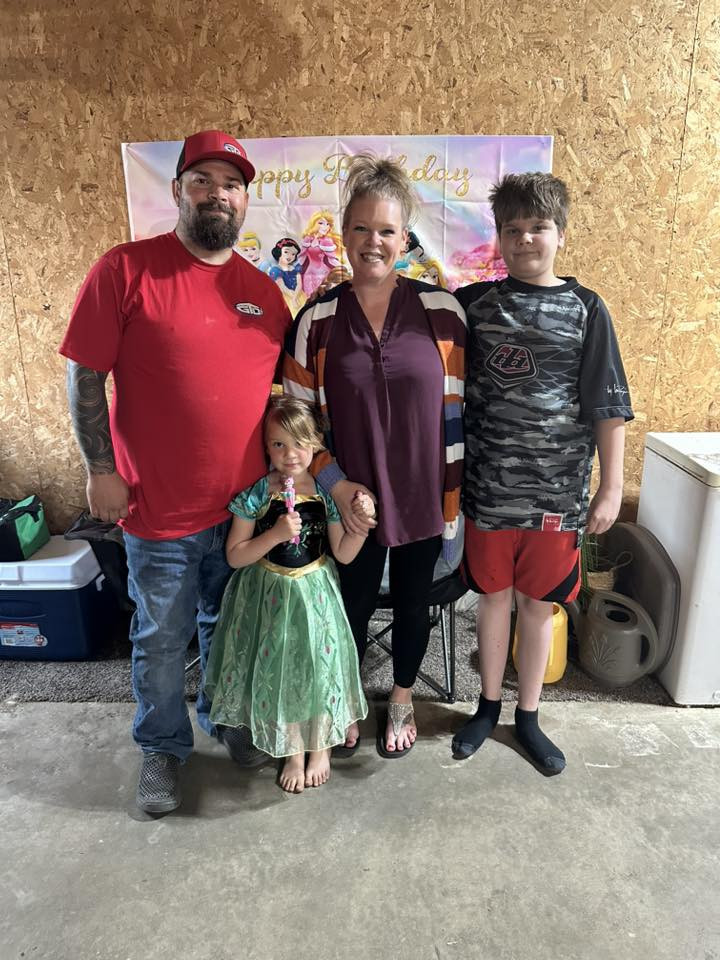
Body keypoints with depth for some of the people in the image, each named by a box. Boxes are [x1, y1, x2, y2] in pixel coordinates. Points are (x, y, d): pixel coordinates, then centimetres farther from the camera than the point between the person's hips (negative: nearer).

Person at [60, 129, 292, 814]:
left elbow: (282, 391, 13)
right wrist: (101, 470, -11)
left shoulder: (265, 292, 6)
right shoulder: (126, 269, -8)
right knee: (161, 640, 13)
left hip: (246, 505, 4)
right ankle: (162, 748, 39)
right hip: (159, 509, -4)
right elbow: (84, 374, -7)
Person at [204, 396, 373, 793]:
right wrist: (276, 533, -24)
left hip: (316, 593, 1)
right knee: (279, 670, 11)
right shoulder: (256, 494, -13)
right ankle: (293, 753, 36)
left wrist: (362, 520, -20)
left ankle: (321, 747, 39)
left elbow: (344, 554, -3)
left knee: (319, 664, 12)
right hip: (271, 594, -1)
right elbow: (235, 556, -11)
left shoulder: (326, 490, -8)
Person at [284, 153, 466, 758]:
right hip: (353, 498, 0)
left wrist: (454, 496, -3)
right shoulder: (317, 319, -4)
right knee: (355, 603, 15)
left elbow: (456, 409, -2)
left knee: (413, 601, 17)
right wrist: (337, 485, -10)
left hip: (422, 495, 1)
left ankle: (402, 700, 44)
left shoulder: (441, 310, -5)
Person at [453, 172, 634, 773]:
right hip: (489, 487, 1)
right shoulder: (475, 303, 2)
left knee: (539, 605, 12)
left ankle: (528, 717, 33)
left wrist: (611, 488, -4)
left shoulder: (585, 308, -1)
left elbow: (608, 406, -2)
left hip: (558, 491, 0)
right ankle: (488, 707, 35)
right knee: (494, 597, 14)